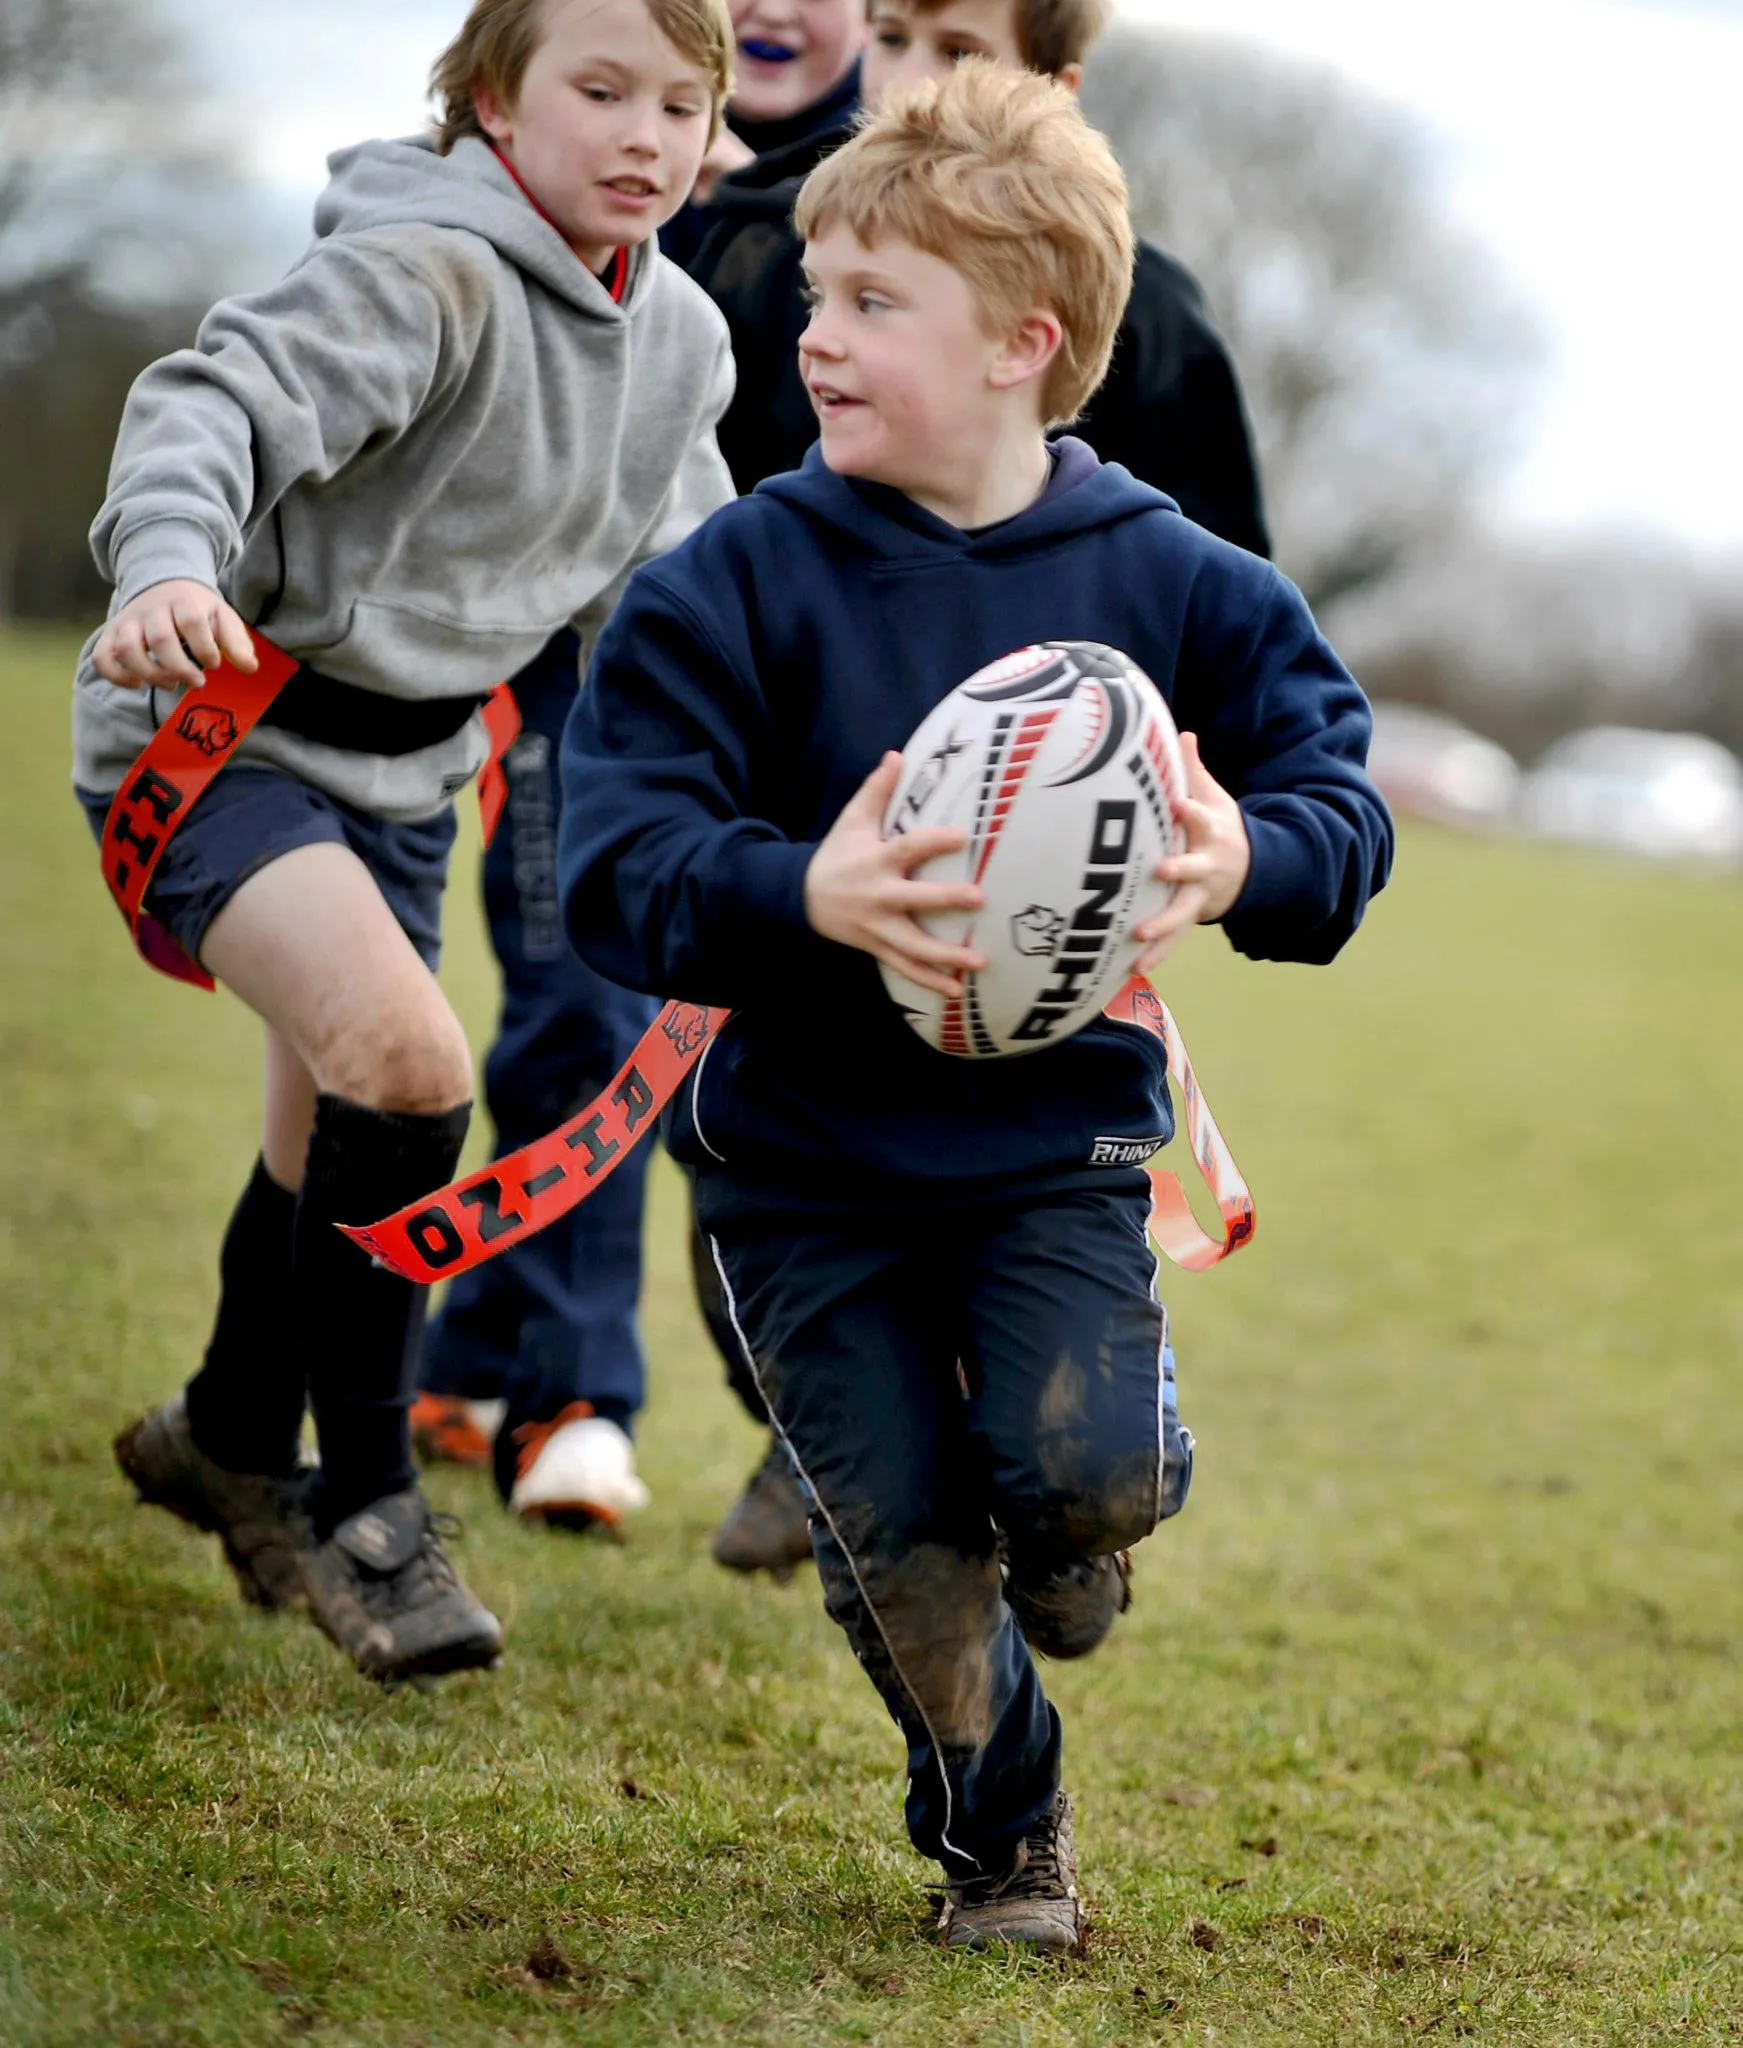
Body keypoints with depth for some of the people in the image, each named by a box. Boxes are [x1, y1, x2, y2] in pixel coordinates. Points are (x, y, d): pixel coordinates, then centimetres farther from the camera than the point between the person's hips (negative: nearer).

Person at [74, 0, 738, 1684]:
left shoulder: (681, 343, 3)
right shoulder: (427, 278, -22)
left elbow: (673, 589, 17)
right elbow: (216, 402, -34)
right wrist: (170, 567, -52)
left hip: (402, 770, 8)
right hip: (211, 728, -8)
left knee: (335, 1147, 16)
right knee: (406, 1061, -26)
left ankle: (231, 1439, 44)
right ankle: (360, 1501, -11)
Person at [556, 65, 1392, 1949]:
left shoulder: (1165, 582, -4)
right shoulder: (735, 582, -9)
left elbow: (1336, 789, 1)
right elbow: (615, 859, -14)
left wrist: (1250, 863, -24)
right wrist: (803, 896, -33)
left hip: (1055, 1133, 0)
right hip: (805, 1156, 0)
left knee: (1078, 1471, -22)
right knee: (904, 1546, -4)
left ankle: (1090, 1502, 18)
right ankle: (1001, 1830, 26)